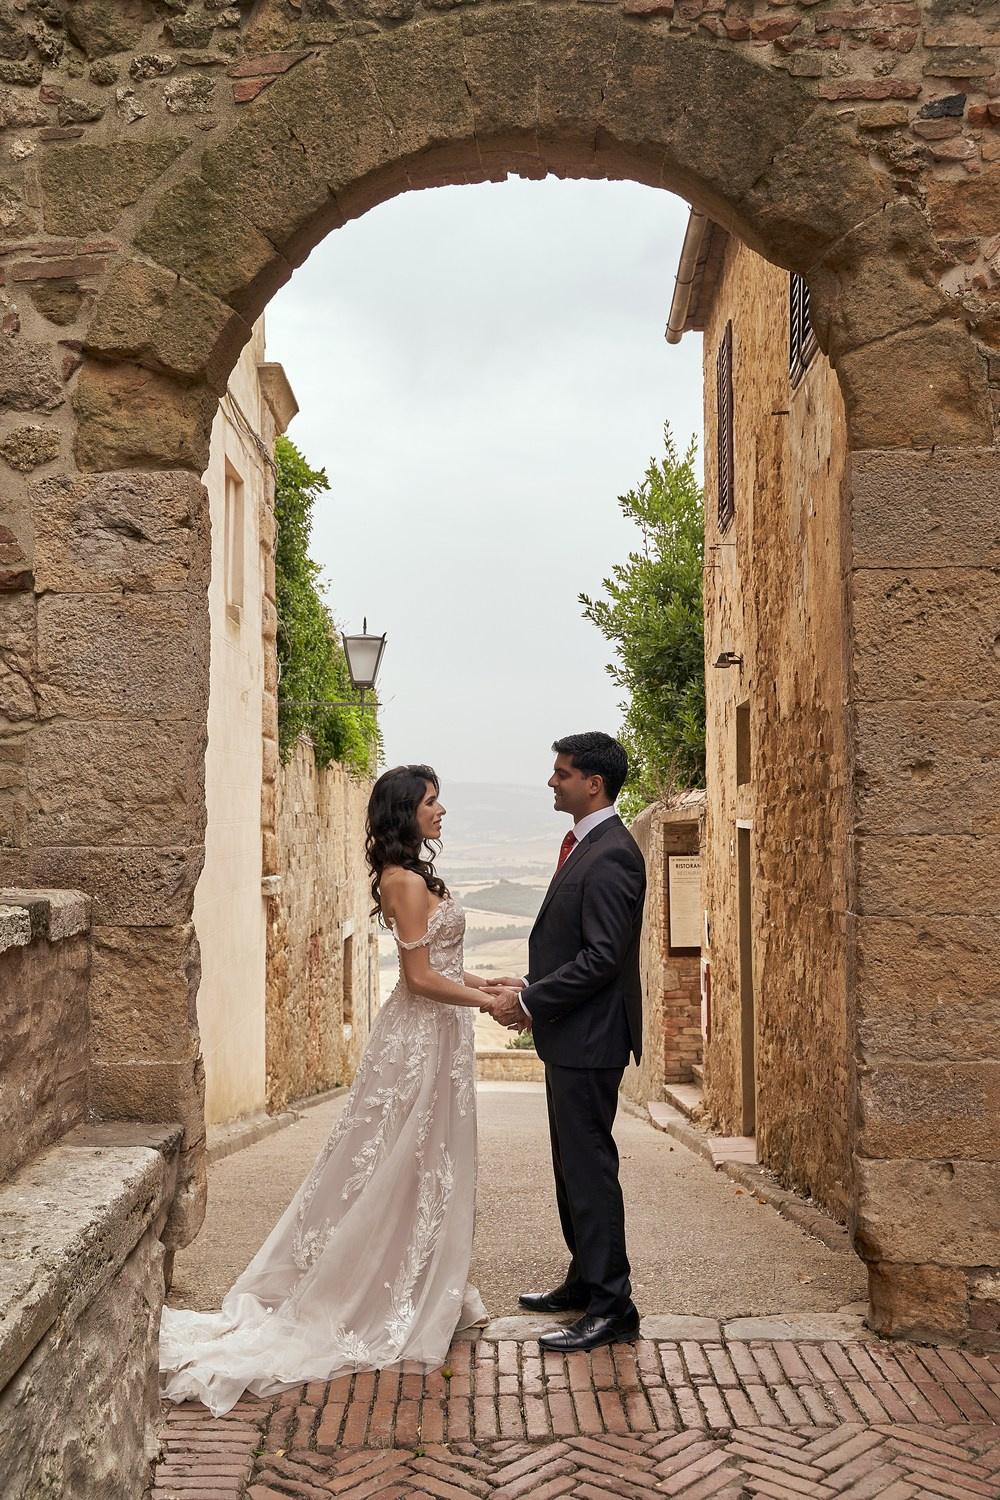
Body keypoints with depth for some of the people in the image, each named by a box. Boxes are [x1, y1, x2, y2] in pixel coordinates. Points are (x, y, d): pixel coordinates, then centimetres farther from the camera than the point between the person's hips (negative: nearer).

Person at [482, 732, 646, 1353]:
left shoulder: (610, 855, -19)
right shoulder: (586, 844, 14)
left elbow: (602, 956, -24)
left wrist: (529, 1002, -18)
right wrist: (530, 987, 8)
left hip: (590, 1039, -11)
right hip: (572, 1034, 11)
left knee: (590, 1167, -4)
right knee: (574, 1162, 19)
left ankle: (612, 1308, 6)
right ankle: (586, 1281, 32)